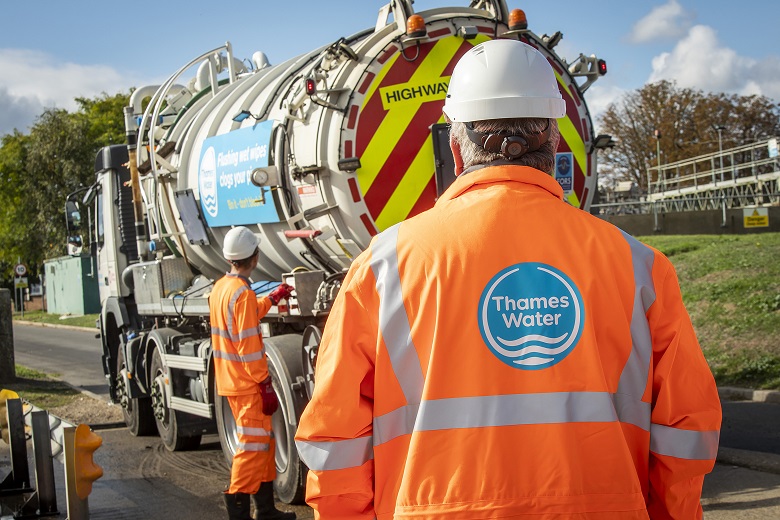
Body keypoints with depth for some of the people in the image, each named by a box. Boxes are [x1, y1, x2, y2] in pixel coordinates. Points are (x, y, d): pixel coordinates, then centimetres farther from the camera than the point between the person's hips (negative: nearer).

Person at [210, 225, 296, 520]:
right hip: (247, 385, -10)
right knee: (253, 446, -5)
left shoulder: (220, 288, 9)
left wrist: (273, 298, 37)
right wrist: (266, 385, -18)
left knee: (264, 441, 17)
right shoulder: (243, 293, -19)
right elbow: (248, 346, -22)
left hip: (230, 381, 10)